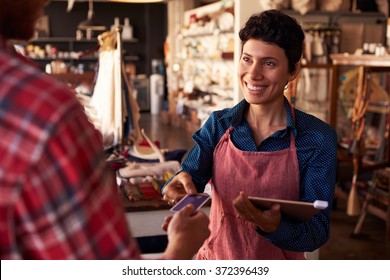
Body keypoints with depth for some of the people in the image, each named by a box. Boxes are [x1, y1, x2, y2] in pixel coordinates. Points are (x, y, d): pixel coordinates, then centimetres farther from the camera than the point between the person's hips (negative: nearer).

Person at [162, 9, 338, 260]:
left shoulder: (318, 138, -16)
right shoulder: (218, 124, -8)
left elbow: (317, 232, -18)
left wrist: (274, 227, -37)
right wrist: (180, 184, -37)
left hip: (279, 267, -2)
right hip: (215, 257, 2)